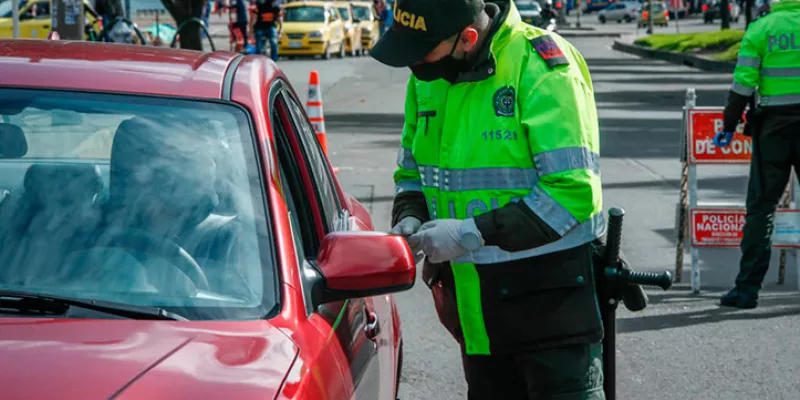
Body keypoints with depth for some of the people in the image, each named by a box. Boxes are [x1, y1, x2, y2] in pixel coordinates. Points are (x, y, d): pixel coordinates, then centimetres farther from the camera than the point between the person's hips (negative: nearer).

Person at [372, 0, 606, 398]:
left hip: (551, 299, -7)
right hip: (477, 305, 7)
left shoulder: (542, 65, -18)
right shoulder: (428, 77, 4)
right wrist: (409, 220, -4)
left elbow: (573, 191, -23)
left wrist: (471, 233, -24)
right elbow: (411, 171, 18)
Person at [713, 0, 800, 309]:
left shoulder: (761, 28, -2)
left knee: (761, 206, 4)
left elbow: (743, 83, -6)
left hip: (774, 127, -1)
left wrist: (729, 125, 2)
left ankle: (748, 288, 1)